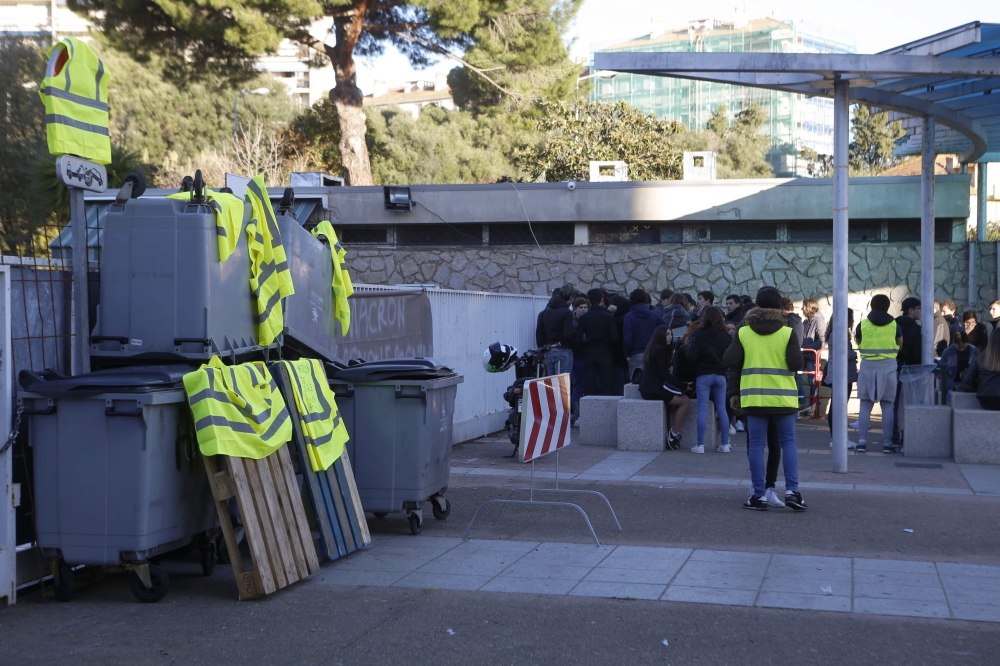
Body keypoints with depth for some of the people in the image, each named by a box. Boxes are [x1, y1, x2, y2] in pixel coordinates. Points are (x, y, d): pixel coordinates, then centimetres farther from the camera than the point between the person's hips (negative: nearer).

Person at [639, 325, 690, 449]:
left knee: (682, 397, 13)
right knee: (686, 401, -10)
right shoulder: (660, 349, -10)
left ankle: (672, 433, 4)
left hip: (648, 388, 9)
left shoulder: (654, 349, 20)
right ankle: (674, 434, -9)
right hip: (654, 389, -9)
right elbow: (664, 374, -15)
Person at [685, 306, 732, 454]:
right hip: (720, 375, 3)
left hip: (703, 375, -3)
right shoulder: (726, 336, 2)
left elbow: (691, 356, -13)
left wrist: (687, 346, 5)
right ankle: (725, 444, 10)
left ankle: (700, 444, -3)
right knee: (722, 410, 8)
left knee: (702, 410, -2)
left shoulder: (699, 335, -8)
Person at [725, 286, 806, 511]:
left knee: (756, 445, 4)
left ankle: (759, 495, 4)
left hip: (753, 397, 1)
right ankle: (792, 490, -2)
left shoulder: (743, 332, 0)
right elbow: (796, 363, -11)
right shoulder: (787, 332, -4)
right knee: (788, 443, 8)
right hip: (783, 397, -1)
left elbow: (729, 361, -4)